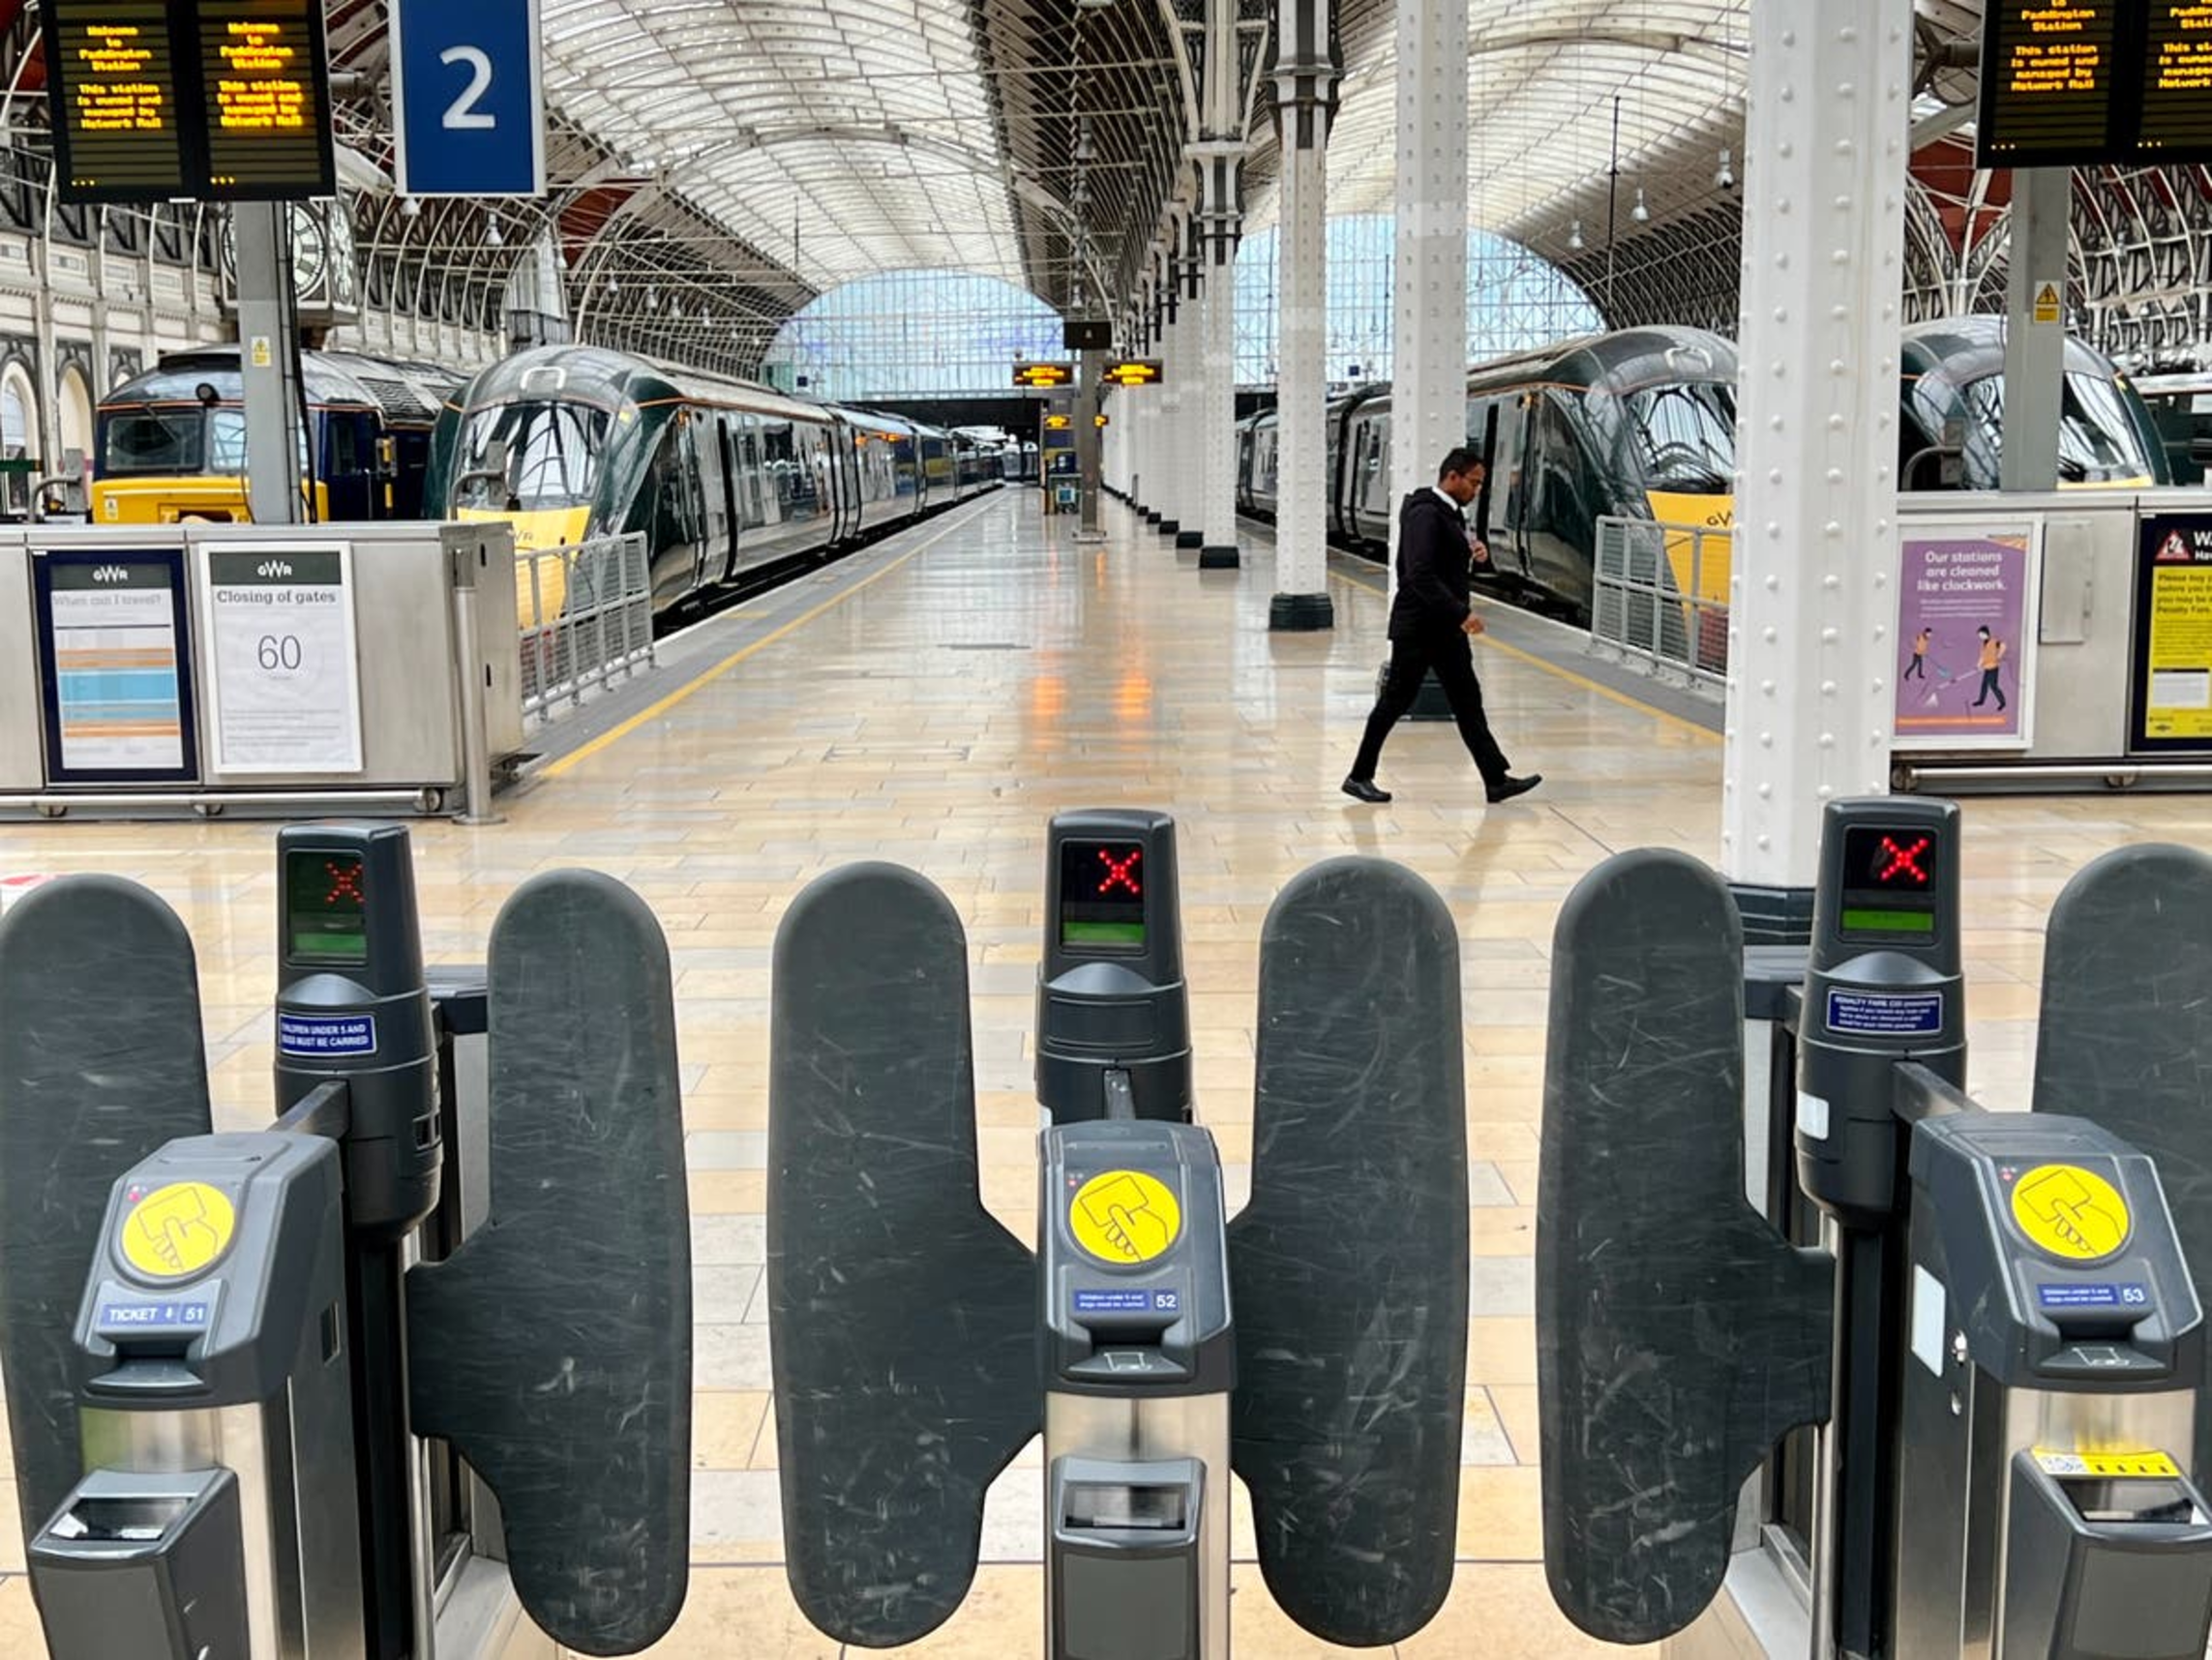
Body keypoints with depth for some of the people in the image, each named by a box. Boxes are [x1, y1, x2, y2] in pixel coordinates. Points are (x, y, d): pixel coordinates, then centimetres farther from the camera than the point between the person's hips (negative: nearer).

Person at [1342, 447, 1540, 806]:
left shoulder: (1452, 513, 12)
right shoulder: (1425, 514, -18)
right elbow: (1420, 575, -27)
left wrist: (1474, 550, 5)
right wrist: (1461, 613, -28)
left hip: (1447, 628, 9)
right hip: (1418, 627, -9)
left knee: (1468, 703, 7)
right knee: (1396, 701, 0)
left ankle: (1497, 779, 7)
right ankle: (1359, 776, 12)